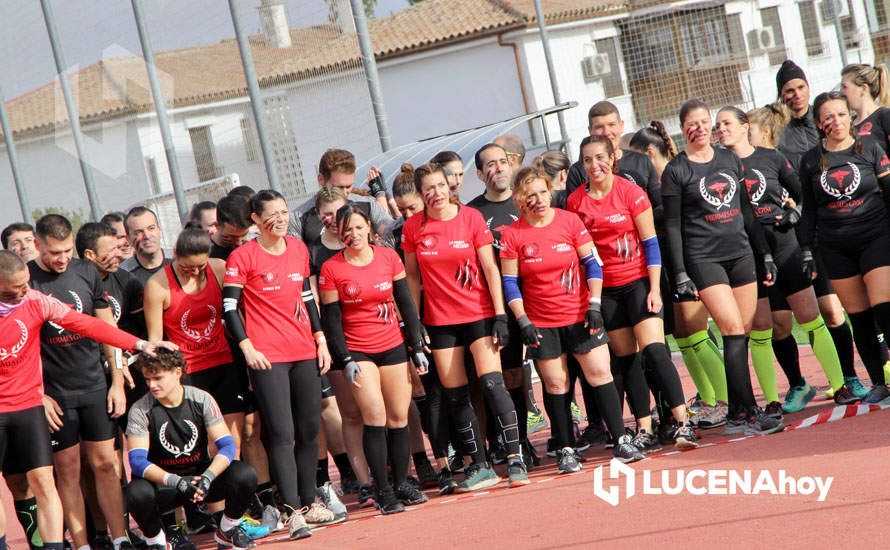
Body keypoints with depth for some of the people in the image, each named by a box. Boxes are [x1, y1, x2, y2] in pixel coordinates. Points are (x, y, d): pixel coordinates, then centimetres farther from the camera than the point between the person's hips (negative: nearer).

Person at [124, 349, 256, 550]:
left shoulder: (201, 400, -8)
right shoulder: (140, 410, -12)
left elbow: (228, 446, -13)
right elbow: (137, 461, -20)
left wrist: (207, 477, -33)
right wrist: (177, 482, -36)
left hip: (201, 475, 1)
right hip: (163, 484, -1)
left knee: (245, 475, -27)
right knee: (137, 493, -36)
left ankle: (227, 531, 4)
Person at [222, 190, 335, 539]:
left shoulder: (298, 248, 10)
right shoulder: (242, 257, -6)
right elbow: (229, 307, -6)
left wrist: (320, 339, 14)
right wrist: (247, 347, -13)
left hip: (305, 352, 6)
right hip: (267, 357, -5)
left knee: (309, 430, 9)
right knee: (282, 434, -9)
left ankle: (309, 501, 21)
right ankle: (293, 511, -11)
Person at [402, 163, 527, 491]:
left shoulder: (471, 217, -4)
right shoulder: (413, 228, 0)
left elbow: (490, 269, -3)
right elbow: (412, 277, 8)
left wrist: (500, 316, -7)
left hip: (479, 313, -2)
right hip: (439, 321, 2)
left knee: (492, 383, -13)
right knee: (455, 395, 3)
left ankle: (515, 459, -7)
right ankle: (480, 466, 12)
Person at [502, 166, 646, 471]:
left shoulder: (570, 220, -2)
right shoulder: (513, 234, -5)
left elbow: (592, 263, 1)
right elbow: (510, 283, -2)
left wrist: (594, 304, -6)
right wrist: (523, 321, -9)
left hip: (581, 316, 1)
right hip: (541, 323, -1)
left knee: (601, 373, -2)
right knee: (556, 384, 4)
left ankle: (621, 441, 6)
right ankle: (565, 450, 14)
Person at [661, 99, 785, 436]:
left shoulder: (730, 160, 13)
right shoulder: (675, 171, -1)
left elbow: (746, 211, 18)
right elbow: (672, 225, -3)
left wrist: (765, 255, 15)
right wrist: (680, 275, -10)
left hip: (740, 254, 5)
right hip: (703, 258, -5)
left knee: (743, 334, 2)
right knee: (734, 330, -15)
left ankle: (737, 415, 9)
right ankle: (749, 412, -12)